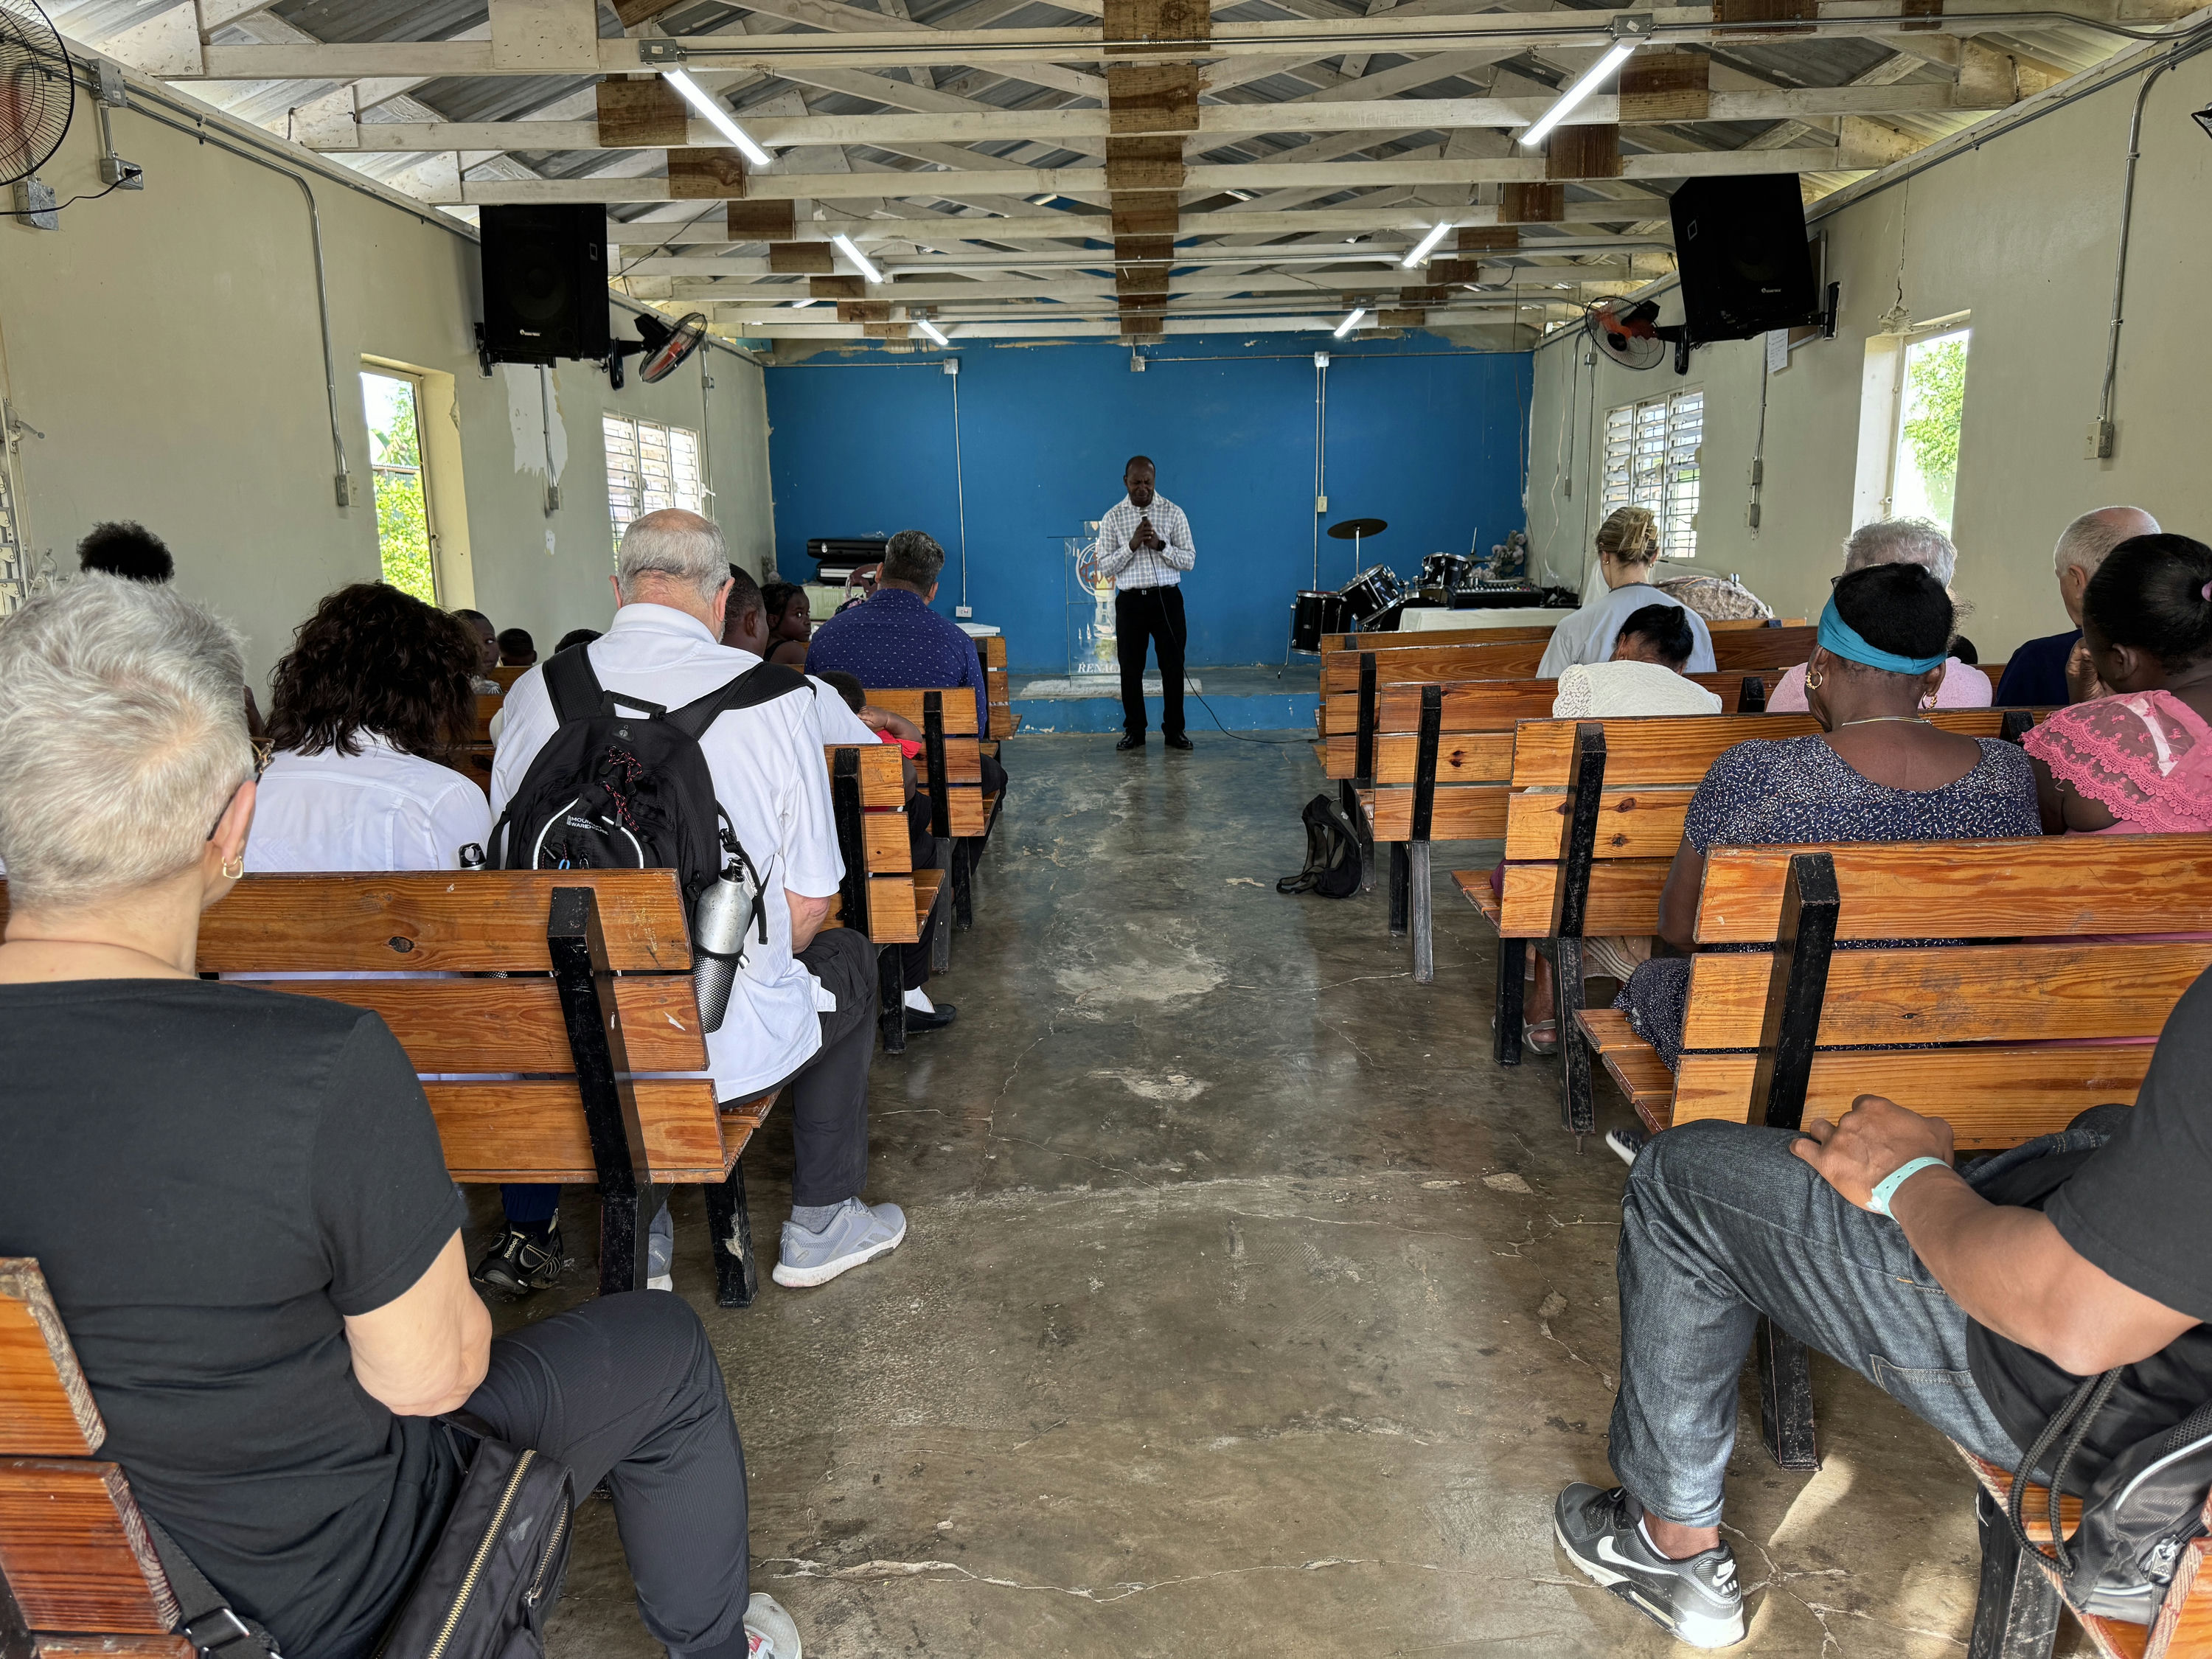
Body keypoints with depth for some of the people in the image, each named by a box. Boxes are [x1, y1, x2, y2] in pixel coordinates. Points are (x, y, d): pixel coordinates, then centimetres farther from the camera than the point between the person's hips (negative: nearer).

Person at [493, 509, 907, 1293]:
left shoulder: (531, 694, -2)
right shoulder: (771, 694, -12)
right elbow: (808, 902, -7)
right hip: (730, 1050, -3)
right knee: (848, 959, 27)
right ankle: (821, 1227, 36)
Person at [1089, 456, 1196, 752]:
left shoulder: (1173, 513, 1)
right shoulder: (1112, 518, 2)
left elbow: (1189, 560, -1)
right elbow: (1104, 567, -2)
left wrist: (1160, 546, -16)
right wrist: (1131, 545, -15)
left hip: (1167, 598, 0)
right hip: (1130, 601, 1)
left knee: (1172, 666, 3)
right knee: (1131, 668, 5)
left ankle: (1174, 730, 15)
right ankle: (1134, 731, 17)